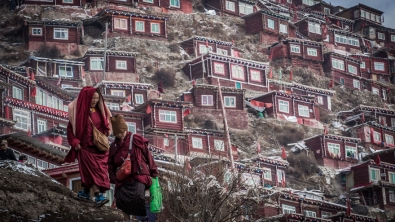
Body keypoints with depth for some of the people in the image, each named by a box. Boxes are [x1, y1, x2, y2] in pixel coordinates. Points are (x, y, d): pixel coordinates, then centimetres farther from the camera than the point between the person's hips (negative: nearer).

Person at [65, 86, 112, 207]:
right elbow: (70, 128, -3)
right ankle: (98, 196, -20)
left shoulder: (99, 111, 8)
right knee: (92, 170, -13)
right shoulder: (79, 111, -7)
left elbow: (105, 125, 23)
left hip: (99, 147, 6)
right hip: (85, 147, -5)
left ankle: (85, 192, 20)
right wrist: (75, 142, -12)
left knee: (100, 170, 5)